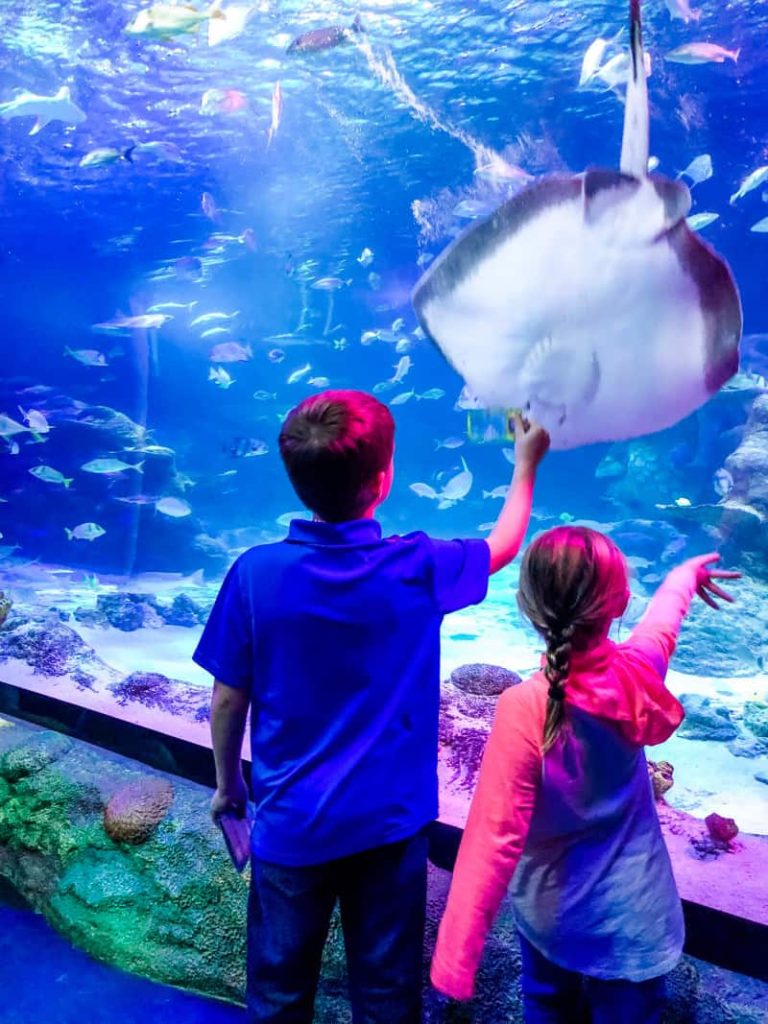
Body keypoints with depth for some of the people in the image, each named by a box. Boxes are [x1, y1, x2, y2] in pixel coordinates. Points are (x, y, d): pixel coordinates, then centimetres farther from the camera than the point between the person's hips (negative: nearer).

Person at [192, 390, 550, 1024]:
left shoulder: (256, 573, -17)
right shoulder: (417, 569, -16)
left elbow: (228, 699, -7)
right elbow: (505, 545, 4)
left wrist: (227, 781, 12)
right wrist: (526, 465, 19)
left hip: (290, 824, 1)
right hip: (388, 822, 0)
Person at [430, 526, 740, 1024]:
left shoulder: (526, 707, -29)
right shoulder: (641, 670, -17)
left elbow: (495, 838, -28)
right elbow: (665, 617, 6)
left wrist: (455, 960, -19)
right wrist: (687, 573, 28)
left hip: (552, 914, -2)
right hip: (634, 915, 3)